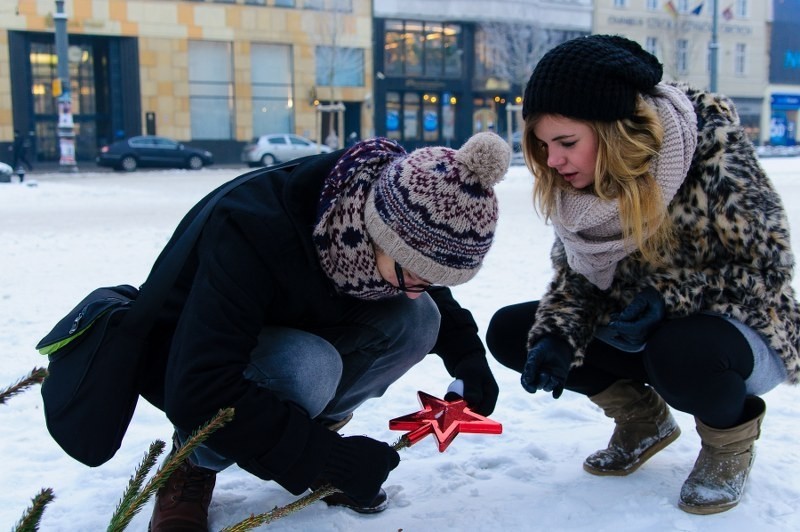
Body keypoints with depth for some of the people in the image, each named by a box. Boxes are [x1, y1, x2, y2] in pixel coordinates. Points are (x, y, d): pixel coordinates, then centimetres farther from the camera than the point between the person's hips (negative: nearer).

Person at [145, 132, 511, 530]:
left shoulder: (390, 211, -17)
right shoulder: (255, 229, -37)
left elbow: (433, 298, 5)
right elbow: (198, 392, -39)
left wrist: (465, 352, -14)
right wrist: (329, 456, -35)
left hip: (289, 341, 6)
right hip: (185, 361, -5)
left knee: (415, 319, -17)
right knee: (308, 369, -36)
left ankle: (314, 431, 2)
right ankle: (194, 461, -7)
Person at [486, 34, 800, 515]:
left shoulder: (712, 149, -26)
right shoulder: (577, 182, -9)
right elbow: (576, 274, -6)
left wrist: (671, 296, -32)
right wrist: (555, 338, -24)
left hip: (742, 332, -6)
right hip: (643, 329, 6)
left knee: (679, 353, -40)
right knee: (509, 331, -7)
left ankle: (731, 434, -3)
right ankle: (643, 418, 11)